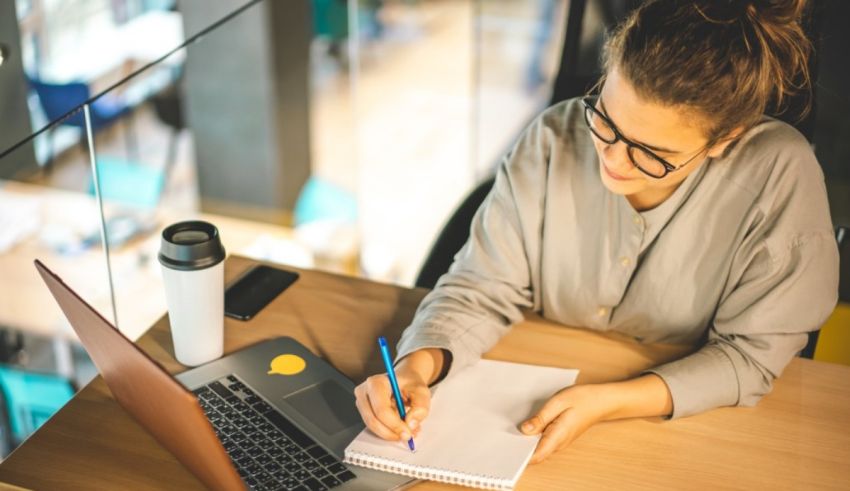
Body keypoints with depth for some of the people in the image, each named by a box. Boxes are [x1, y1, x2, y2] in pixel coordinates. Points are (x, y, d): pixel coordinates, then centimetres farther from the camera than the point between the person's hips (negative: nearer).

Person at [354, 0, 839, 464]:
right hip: (539, 410, 2)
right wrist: (418, 366, -26)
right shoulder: (555, 140, -14)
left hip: (690, 431, -1)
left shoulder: (781, 174, -21)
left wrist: (607, 402, -26)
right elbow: (481, 290, -7)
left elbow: (750, 354, -14)